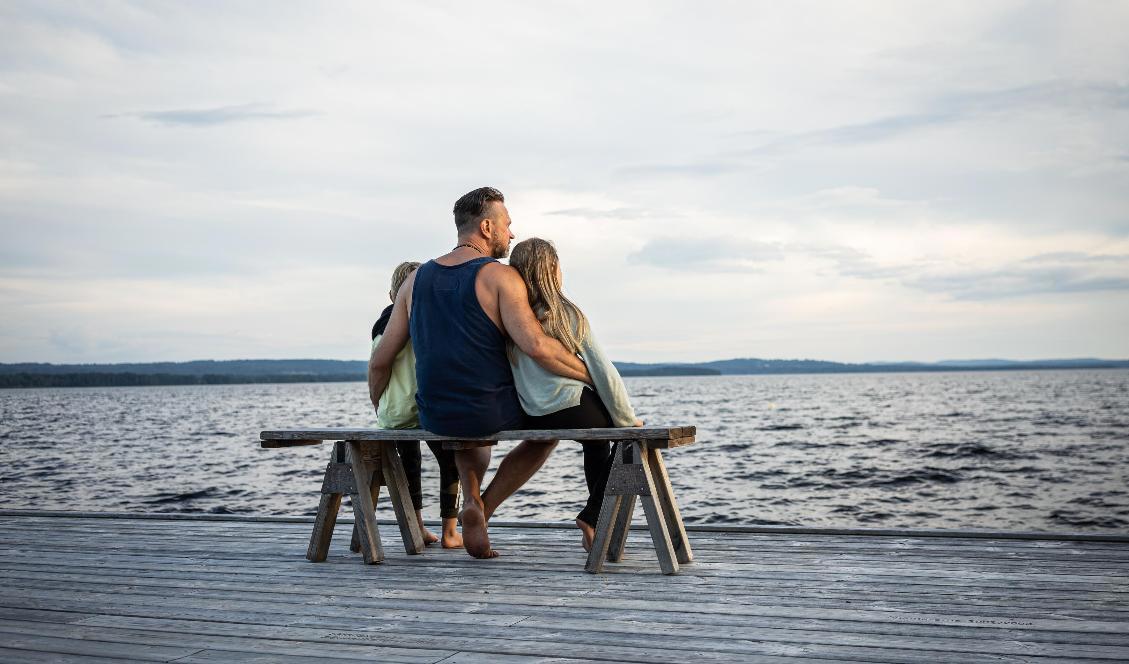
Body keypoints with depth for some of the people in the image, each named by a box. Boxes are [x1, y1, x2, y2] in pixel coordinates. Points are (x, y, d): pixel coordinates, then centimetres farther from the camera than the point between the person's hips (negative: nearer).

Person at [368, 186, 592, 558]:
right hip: (492, 412, -5)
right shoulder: (500, 277, -9)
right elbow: (536, 346, -23)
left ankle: (471, 499, 12)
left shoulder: (416, 279, 7)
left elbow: (380, 360, 7)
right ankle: (484, 507, 12)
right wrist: (593, 376, -11)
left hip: (433, 417, 5)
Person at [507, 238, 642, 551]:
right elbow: (603, 372, -7)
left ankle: (599, 519, 34)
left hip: (529, 419, 6)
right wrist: (628, 418, 5)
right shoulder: (568, 315, -10)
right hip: (570, 410, -6)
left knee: (598, 438, 32)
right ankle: (592, 516, 11)